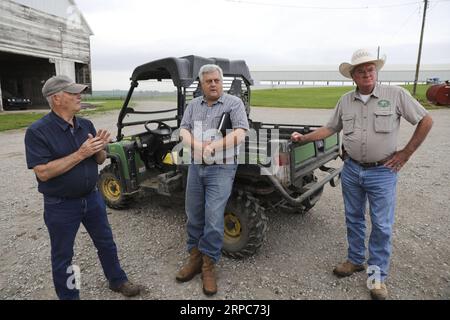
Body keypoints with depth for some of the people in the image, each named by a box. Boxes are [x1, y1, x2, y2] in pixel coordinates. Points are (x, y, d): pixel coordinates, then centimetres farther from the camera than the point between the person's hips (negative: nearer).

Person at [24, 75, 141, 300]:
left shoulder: (86, 125, 0)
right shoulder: (37, 131, -17)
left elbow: (100, 160, 6)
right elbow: (43, 172, -23)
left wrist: (99, 148, -17)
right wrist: (80, 154, -27)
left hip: (92, 198, 5)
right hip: (60, 205, -5)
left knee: (106, 243, 19)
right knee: (62, 255, 13)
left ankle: (117, 280, 40)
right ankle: (68, 296, 34)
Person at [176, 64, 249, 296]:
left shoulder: (234, 103, -3)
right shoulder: (193, 105, 12)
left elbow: (240, 133, -15)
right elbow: (183, 131, 3)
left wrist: (212, 147, -21)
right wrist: (196, 145, -18)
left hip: (221, 168, -5)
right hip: (195, 166, 5)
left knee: (213, 219, -6)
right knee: (193, 216, 12)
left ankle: (208, 265, 11)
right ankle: (195, 258, 28)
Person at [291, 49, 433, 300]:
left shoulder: (396, 94, -6)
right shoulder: (345, 101, 4)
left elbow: (426, 121, -1)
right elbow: (330, 129, 12)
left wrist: (406, 153, -3)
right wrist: (304, 138, 3)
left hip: (382, 172, -3)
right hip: (351, 170, 4)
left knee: (382, 226, 3)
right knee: (353, 219, 15)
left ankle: (377, 275, 19)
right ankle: (356, 260, 34)